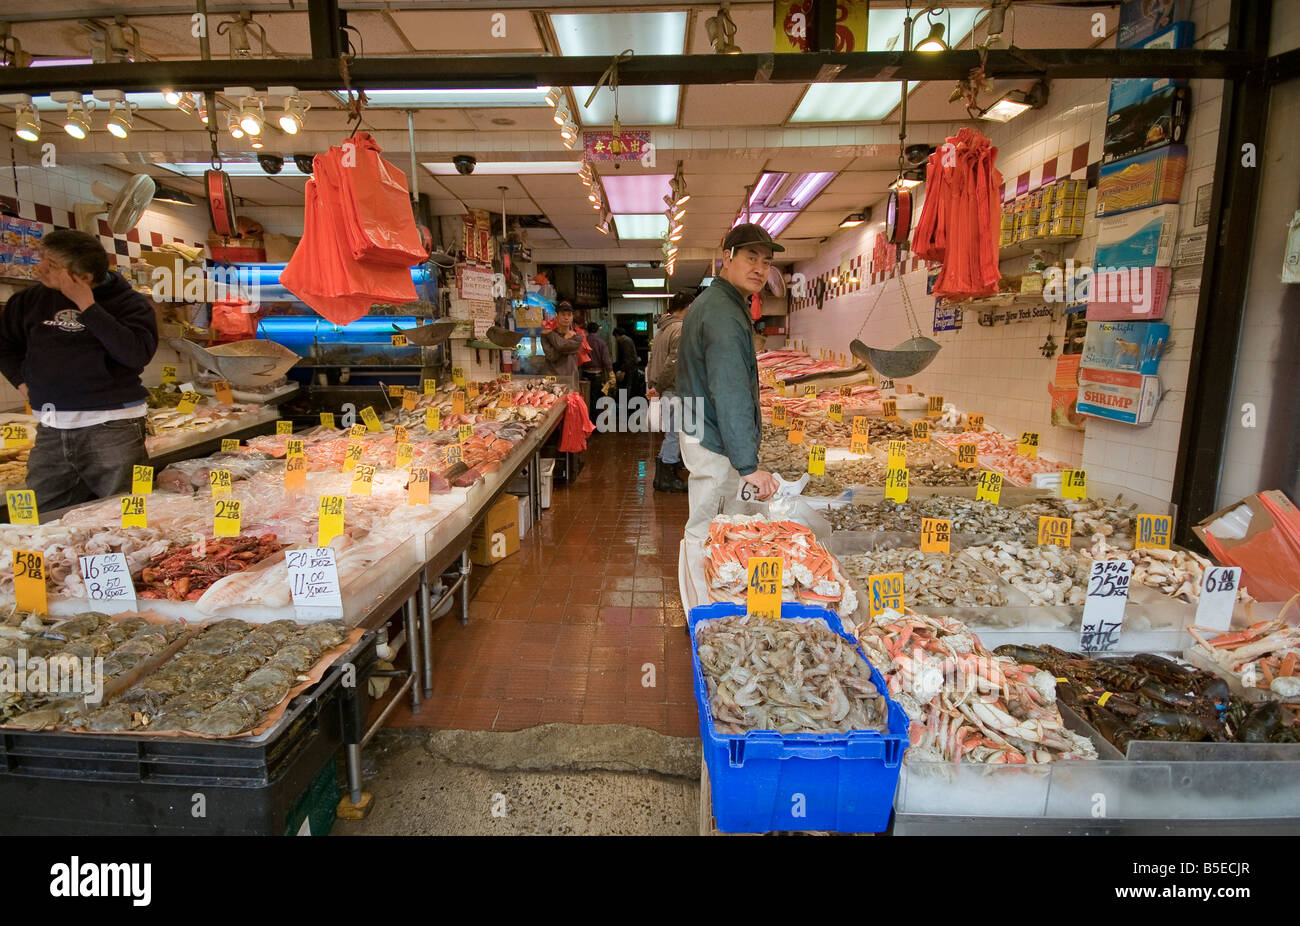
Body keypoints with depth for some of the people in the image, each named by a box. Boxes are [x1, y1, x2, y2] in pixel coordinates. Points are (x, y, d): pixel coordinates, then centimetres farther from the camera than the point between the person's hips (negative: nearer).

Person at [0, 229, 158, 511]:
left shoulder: (129, 303, -3)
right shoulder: (32, 300, 12)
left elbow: (137, 353, -21)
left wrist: (87, 306, -16)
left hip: (111, 426, -5)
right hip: (50, 428, 6)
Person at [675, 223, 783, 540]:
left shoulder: (710, 300, 14)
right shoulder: (724, 314, -22)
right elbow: (730, 395, -31)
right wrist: (748, 465, -33)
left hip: (701, 432, 11)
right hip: (715, 446, -11)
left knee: (704, 528, 22)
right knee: (707, 533, 0)